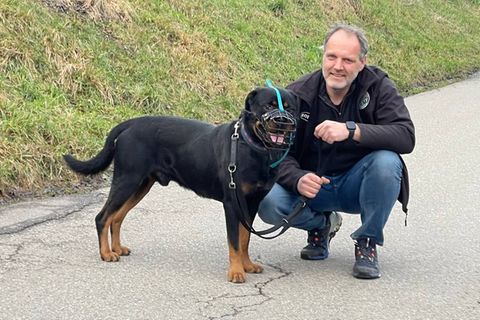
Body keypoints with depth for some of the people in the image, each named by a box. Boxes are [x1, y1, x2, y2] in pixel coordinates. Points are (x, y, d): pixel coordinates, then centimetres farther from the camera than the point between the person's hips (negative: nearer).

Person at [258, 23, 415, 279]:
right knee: (268, 203, -26)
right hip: (311, 184, 1)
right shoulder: (297, 95, -9)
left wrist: (351, 131, -39)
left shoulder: (377, 86, -12)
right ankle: (322, 224, 9)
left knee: (387, 161, -33)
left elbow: (406, 137, -26)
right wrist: (297, 179, -32)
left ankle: (367, 243, -10)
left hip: (356, 185, -1)